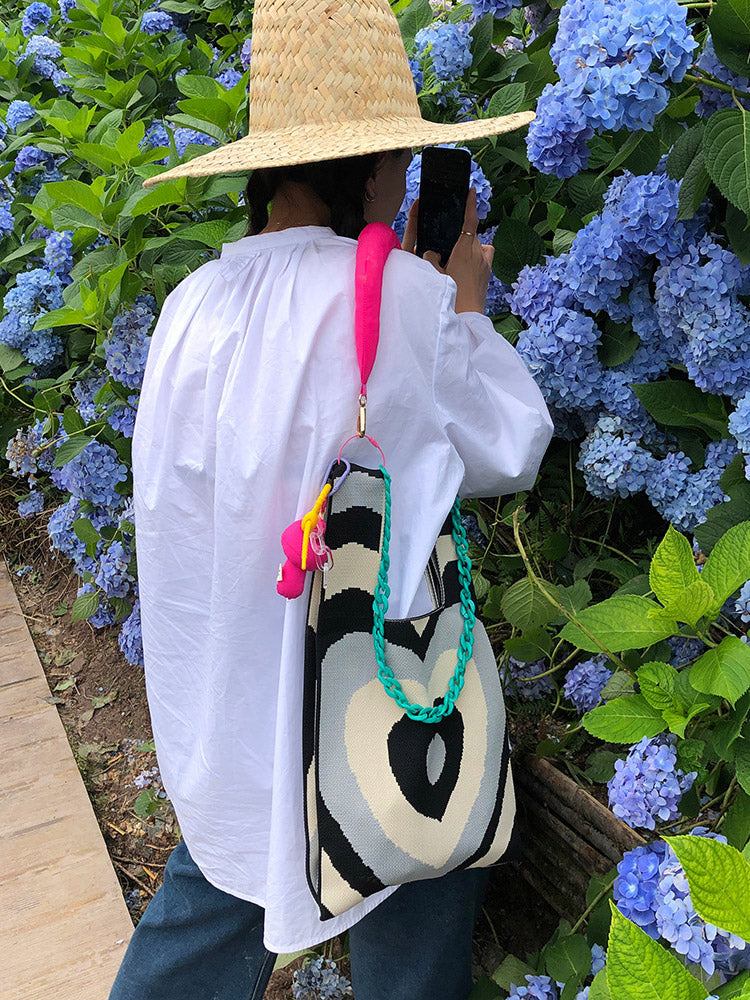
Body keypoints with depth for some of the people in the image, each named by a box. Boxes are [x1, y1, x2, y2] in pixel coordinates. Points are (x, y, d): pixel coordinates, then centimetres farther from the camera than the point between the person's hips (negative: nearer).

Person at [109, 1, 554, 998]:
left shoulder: (195, 303, -4)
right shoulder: (401, 298, -21)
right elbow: (508, 454, -7)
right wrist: (466, 304, 4)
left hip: (220, 685, 6)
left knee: (220, 887, 26)